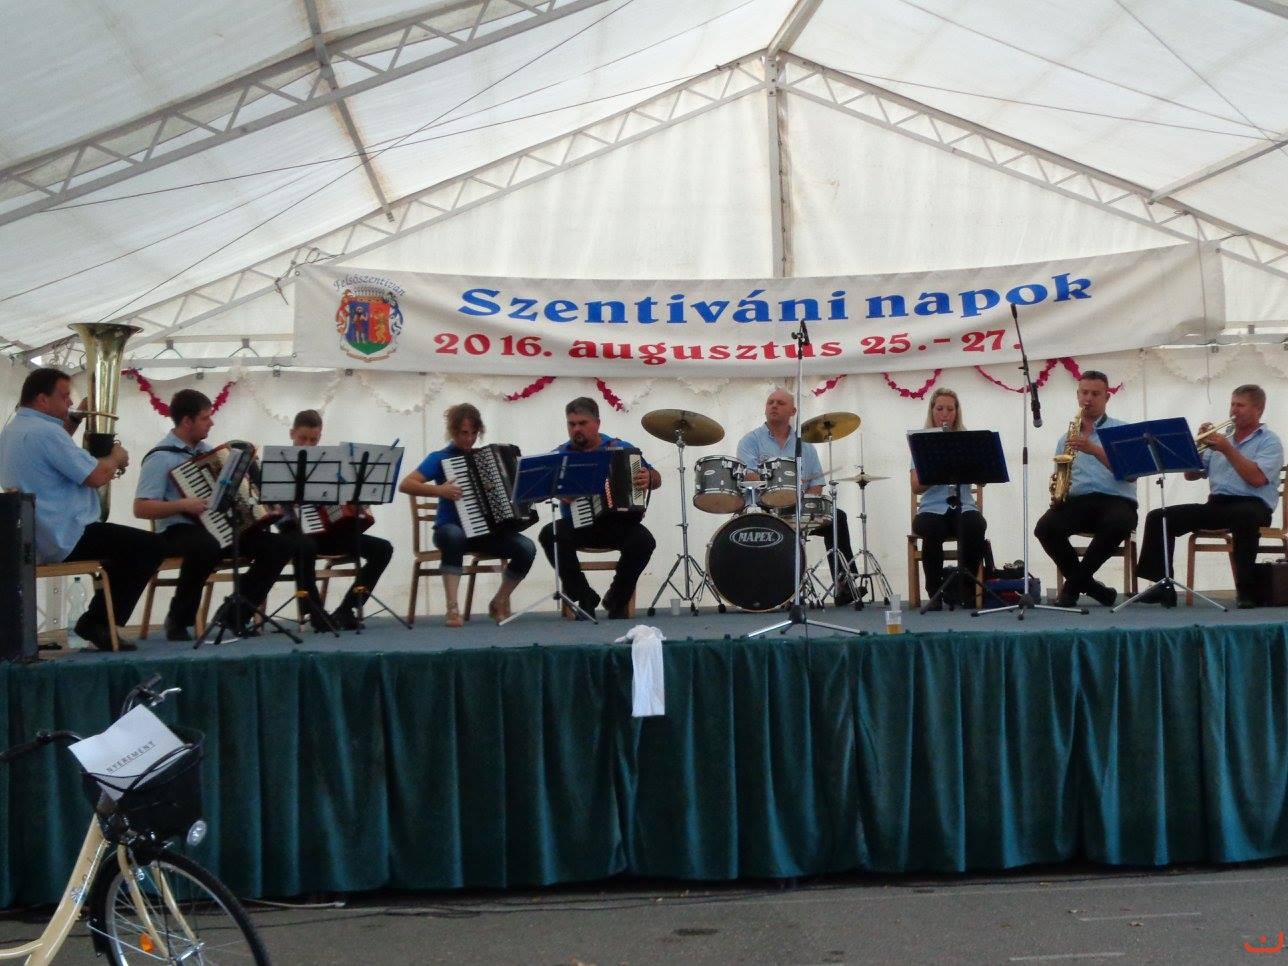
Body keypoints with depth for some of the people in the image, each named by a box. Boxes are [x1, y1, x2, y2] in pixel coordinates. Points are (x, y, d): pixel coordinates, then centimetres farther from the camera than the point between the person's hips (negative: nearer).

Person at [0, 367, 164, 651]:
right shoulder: (45, 431, -20)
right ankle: (99, 624, 0)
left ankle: (95, 621, 22)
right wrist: (116, 458, -2)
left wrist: (70, 424, 15)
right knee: (150, 546, -4)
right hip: (64, 539, -11)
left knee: (125, 544, 26)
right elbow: (96, 476, -22)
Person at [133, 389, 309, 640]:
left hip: (221, 527, 8)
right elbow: (141, 508, -15)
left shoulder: (205, 449, 14)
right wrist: (183, 504, -26)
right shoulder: (160, 457, -9)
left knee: (283, 544, -8)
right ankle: (178, 620, -20)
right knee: (207, 547, -43)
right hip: (180, 532, -7)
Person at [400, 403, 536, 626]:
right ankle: (452, 608, -36)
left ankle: (499, 602, 1)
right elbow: (405, 485, -14)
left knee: (527, 549, -22)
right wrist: (439, 490, -26)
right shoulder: (440, 458, -2)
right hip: (452, 529, -4)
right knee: (454, 535, -42)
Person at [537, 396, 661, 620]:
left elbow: (656, 479, 8)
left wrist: (649, 479, -15)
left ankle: (617, 599, -5)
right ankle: (585, 598, -14)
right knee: (550, 535, -30)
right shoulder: (561, 455, 6)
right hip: (577, 525, 0)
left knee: (643, 541, -30)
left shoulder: (621, 448, 7)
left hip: (618, 523, 0)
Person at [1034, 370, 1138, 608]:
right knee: (1045, 528, -29)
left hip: (1115, 500, -3)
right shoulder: (1067, 437, 22)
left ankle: (1074, 583, -17)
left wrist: (1093, 450, -19)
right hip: (1077, 501, 3)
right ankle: (1088, 584, -8)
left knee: (1117, 524, -39)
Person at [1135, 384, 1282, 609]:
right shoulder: (1221, 439, 22)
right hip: (1217, 504, 6)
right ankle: (1164, 585, -15)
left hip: (1252, 505, -6)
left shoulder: (1269, 442, 4)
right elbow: (1191, 474, 17)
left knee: (1244, 517, -43)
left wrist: (1228, 450, -12)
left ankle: (1246, 589, -34)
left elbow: (1257, 478, -14)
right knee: (1159, 517, -12)